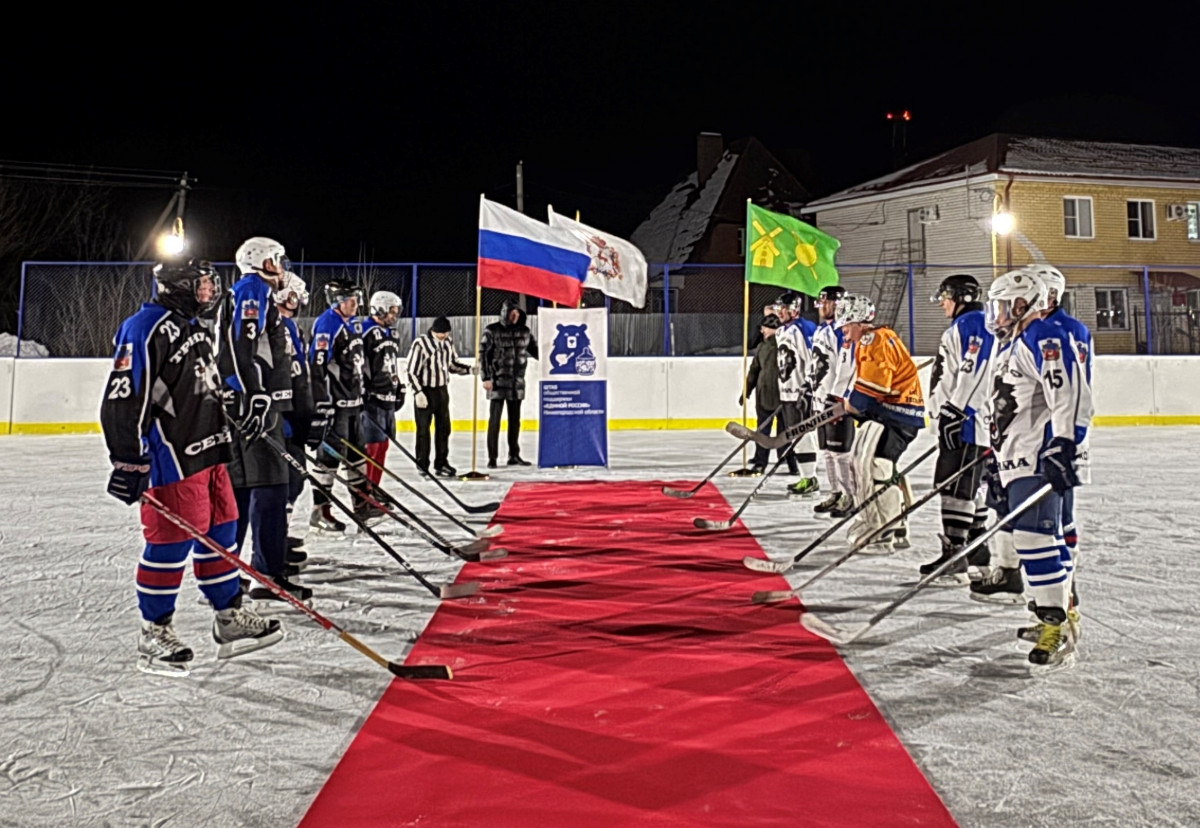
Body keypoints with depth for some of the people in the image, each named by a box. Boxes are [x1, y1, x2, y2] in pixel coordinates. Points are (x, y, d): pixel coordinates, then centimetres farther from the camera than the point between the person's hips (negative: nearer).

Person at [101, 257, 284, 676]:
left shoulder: (195, 327, 16)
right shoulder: (146, 329, -15)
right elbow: (123, 400, -19)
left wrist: (225, 438, 27)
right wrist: (129, 464, -20)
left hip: (208, 451, 10)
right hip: (173, 459, -10)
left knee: (221, 530, 13)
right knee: (171, 542, -3)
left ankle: (230, 619, 24)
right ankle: (154, 635, 12)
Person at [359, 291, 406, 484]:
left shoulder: (390, 333, 19)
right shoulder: (365, 331, -11)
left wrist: (399, 389, 22)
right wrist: (360, 393, -19)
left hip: (389, 398, 9)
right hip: (372, 398, -9)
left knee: (383, 445, 12)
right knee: (372, 444, -9)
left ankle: (373, 487, 20)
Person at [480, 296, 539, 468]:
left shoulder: (525, 331, 8)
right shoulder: (492, 331, -5)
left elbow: (534, 350, 17)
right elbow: (483, 354, -5)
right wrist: (486, 378, -10)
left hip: (517, 382, 5)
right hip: (498, 382, -4)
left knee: (515, 420, 11)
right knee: (495, 419, -2)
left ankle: (514, 455, 21)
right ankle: (492, 457, 3)